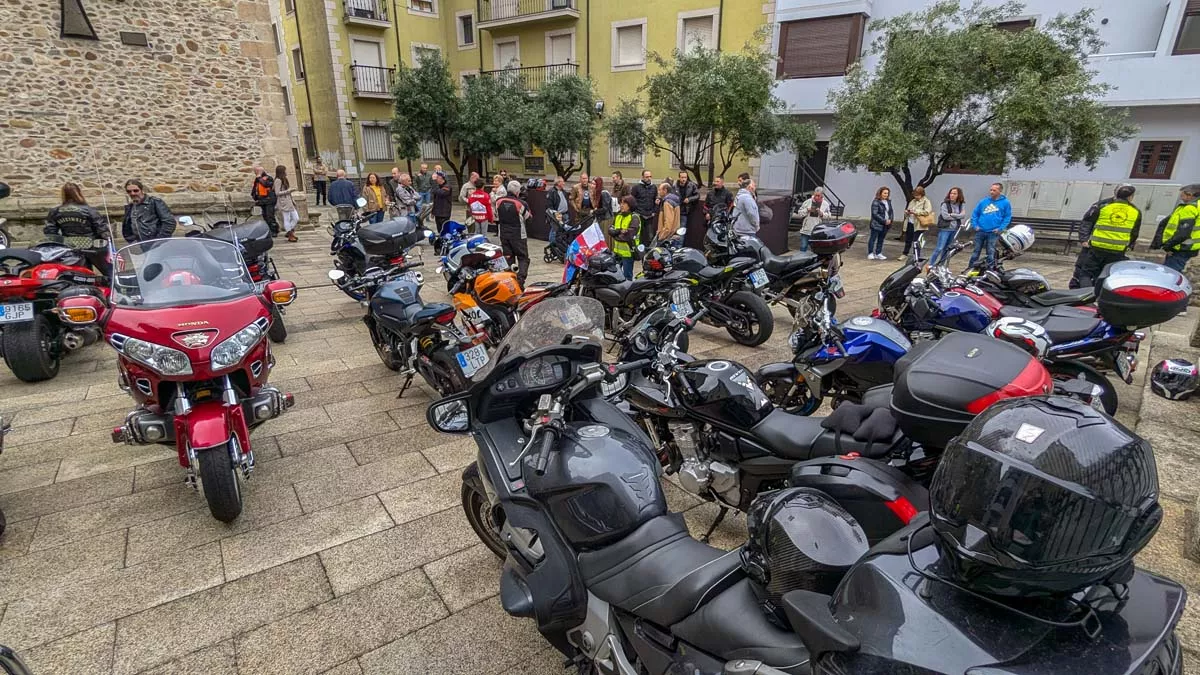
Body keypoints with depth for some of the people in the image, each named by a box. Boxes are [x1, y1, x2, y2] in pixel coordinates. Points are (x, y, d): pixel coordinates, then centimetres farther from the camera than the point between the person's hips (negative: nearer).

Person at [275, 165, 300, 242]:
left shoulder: (284, 179, 16)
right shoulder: (278, 180, -10)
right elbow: (277, 193, -14)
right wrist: (288, 191, -16)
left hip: (289, 202, 9)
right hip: (283, 203, -9)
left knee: (296, 218, 6)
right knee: (287, 219, -2)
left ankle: (289, 231, 21)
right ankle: (290, 236, 4)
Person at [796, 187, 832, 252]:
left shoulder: (825, 204, 5)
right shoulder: (808, 202, 5)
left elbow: (829, 216, 5)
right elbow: (800, 212, 6)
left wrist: (821, 213, -12)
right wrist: (807, 210, -11)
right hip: (806, 230, 0)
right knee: (803, 247, 0)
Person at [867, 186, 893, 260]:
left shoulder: (888, 202, 12)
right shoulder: (876, 202, -11)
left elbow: (891, 212, 17)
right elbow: (875, 214, -17)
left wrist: (890, 219, -3)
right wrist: (884, 221, -18)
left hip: (885, 225, 7)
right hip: (876, 224, -7)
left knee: (881, 240, 11)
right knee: (873, 239, -1)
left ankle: (878, 254, 17)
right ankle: (870, 253, 4)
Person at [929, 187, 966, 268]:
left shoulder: (961, 205, 6)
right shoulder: (945, 204, -8)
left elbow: (963, 215, -6)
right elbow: (945, 216, -16)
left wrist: (952, 215, -17)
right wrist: (957, 216, -8)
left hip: (954, 230, 5)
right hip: (945, 229, -5)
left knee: (947, 249, 11)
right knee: (939, 248, -11)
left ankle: (940, 265, 21)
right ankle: (931, 265, -7)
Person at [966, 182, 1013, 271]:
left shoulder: (1005, 202, 1)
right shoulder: (983, 201, 8)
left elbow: (1008, 217, 2)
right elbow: (975, 214, 13)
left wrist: (1000, 228, -8)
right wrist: (975, 225, 1)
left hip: (993, 233, -2)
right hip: (980, 231, 2)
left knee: (990, 253, 2)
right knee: (976, 252, 8)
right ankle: (969, 269, 13)